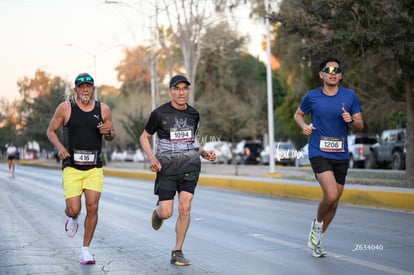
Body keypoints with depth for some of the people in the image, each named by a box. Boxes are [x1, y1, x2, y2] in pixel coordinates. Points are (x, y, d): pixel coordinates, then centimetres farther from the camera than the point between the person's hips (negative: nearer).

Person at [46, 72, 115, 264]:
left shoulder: (103, 109, 3)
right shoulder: (65, 108, -3)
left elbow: (111, 136, 15)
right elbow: (51, 131, 6)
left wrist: (108, 132, -9)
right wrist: (59, 147, -12)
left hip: (94, 167, 2)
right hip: (71, 167, -2)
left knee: (92, 207, -8)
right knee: (73, 209, -7)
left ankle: (85, 250, 7)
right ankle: (72, 219, 33)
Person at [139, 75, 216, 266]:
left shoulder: (193, 114, 8)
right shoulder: (159, 114, -5)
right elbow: (144, 137, 4)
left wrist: (204, 153, 6)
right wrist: (152, 158, -11)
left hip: (190, 165, 2)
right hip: (167, 166, -2)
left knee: (185, 207, -11)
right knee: (166, 213, -6)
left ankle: (177, 252, -1)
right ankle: (157, 211, 35)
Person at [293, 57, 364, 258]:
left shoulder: (350, 96, 2)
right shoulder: (312, 97, -1)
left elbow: (360, 126, 6)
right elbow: (298, 115, 16)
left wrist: (351, 120, -17)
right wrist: (304, 126, -5)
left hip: (341, 155, 3)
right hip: (319, 153, -3)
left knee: (334, 199, 9)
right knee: (331, 195, -21)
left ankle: (317, 239, 28)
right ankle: (317, 223, 10)